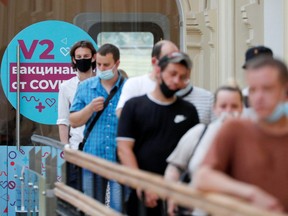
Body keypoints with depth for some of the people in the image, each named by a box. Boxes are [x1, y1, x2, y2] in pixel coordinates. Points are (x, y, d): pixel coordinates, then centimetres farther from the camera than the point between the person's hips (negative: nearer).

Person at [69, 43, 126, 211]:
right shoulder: (85, 87, 9)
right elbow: (74, 121, 7)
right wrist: (90, 108, -8)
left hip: (120, 160, -2)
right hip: (92, 158, 2)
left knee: (120, 207, -4)